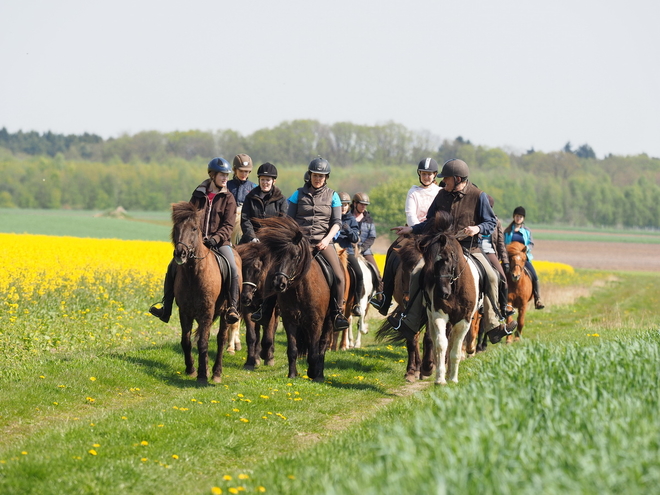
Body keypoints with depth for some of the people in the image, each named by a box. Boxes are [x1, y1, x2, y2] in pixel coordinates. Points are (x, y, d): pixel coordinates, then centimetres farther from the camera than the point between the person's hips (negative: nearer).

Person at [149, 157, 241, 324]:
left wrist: (215, 238, -22)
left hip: (219, 242, -2)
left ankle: (233, 308, -22)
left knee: (233, 270, -27)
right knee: (173, 267, -8)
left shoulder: (228, 199, 2)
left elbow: (228, 226, -6)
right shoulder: (198, 195, 8)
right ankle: (166, 309, -2)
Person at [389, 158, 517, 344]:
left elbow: (491, 222, -1)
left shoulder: (478, 196, -4)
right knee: (417, 274, -16)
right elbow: (431, 222, 19)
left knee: (490, 277, -22)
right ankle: (410, 322, -9)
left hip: (470, 247, -2)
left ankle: (493, 325, -13)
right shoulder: (442, 195, 7)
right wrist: (411, 229, 11)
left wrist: (478, 228, -20)